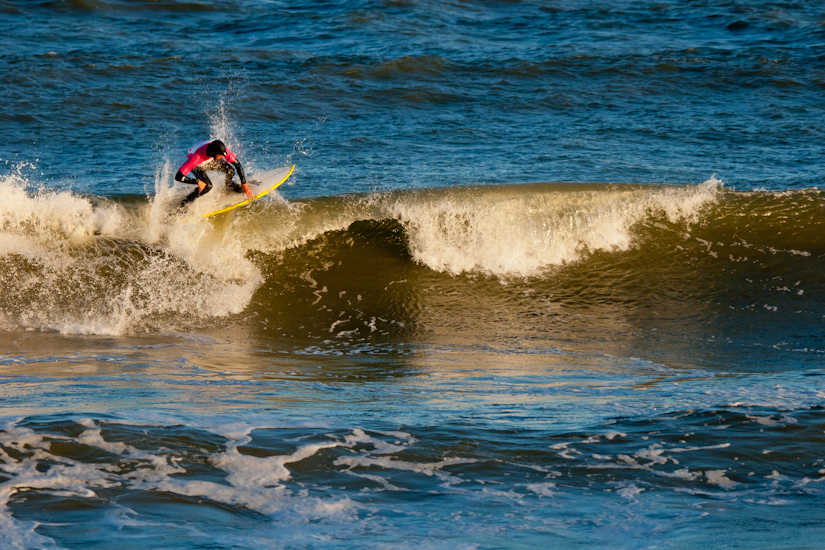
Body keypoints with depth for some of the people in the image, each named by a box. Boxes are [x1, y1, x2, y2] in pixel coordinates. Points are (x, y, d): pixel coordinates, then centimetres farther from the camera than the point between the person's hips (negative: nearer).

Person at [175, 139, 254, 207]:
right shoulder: (196, 157, -47)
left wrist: (244, 184, -28)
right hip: (197, 165, -4)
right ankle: (185, 202, -4)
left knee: (230, 171, -16)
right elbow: (178, 177, -43)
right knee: (207, 186, -26)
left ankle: (228, 183, 22)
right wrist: (198, 182, -37)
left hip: (211, 161, 4)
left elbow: (237, 163, -25)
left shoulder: (221, 148, -37)